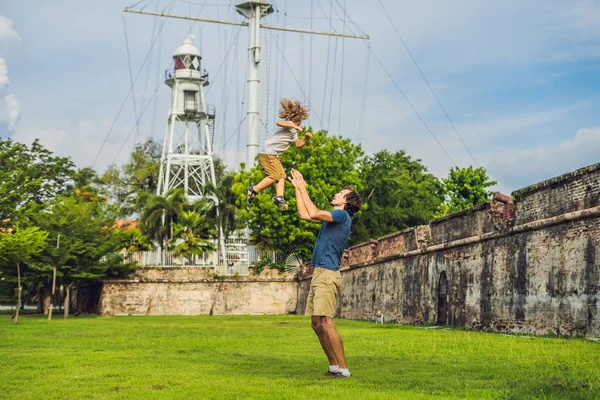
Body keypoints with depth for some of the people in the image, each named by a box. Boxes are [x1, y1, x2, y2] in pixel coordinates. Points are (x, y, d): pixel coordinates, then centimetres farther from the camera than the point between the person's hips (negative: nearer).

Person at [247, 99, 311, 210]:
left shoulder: (293, 133, 25)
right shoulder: (289, 124, -7)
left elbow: (298, 144, 33)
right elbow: (279, 122, -28)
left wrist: (306, 139, 15)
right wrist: (295, 126, -30)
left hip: (274, 155, 11)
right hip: (268, 153, -11)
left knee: (281, 176, 1)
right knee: (275, 175, -15)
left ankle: (279, 197, -9)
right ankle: (254, 190, -12)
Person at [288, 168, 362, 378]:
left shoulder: (342, 215, -7)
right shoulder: (333, 216, 21)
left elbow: (313, 213, -17)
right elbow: (304, 214, 24)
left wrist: (303, 188, -5)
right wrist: (297, 187, 23)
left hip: (328, 274, -10)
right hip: (319, 274, 10)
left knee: (325, 322, -14)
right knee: (317, 323, 9)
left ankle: (343, 368, -12)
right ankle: (334, 366, 14)